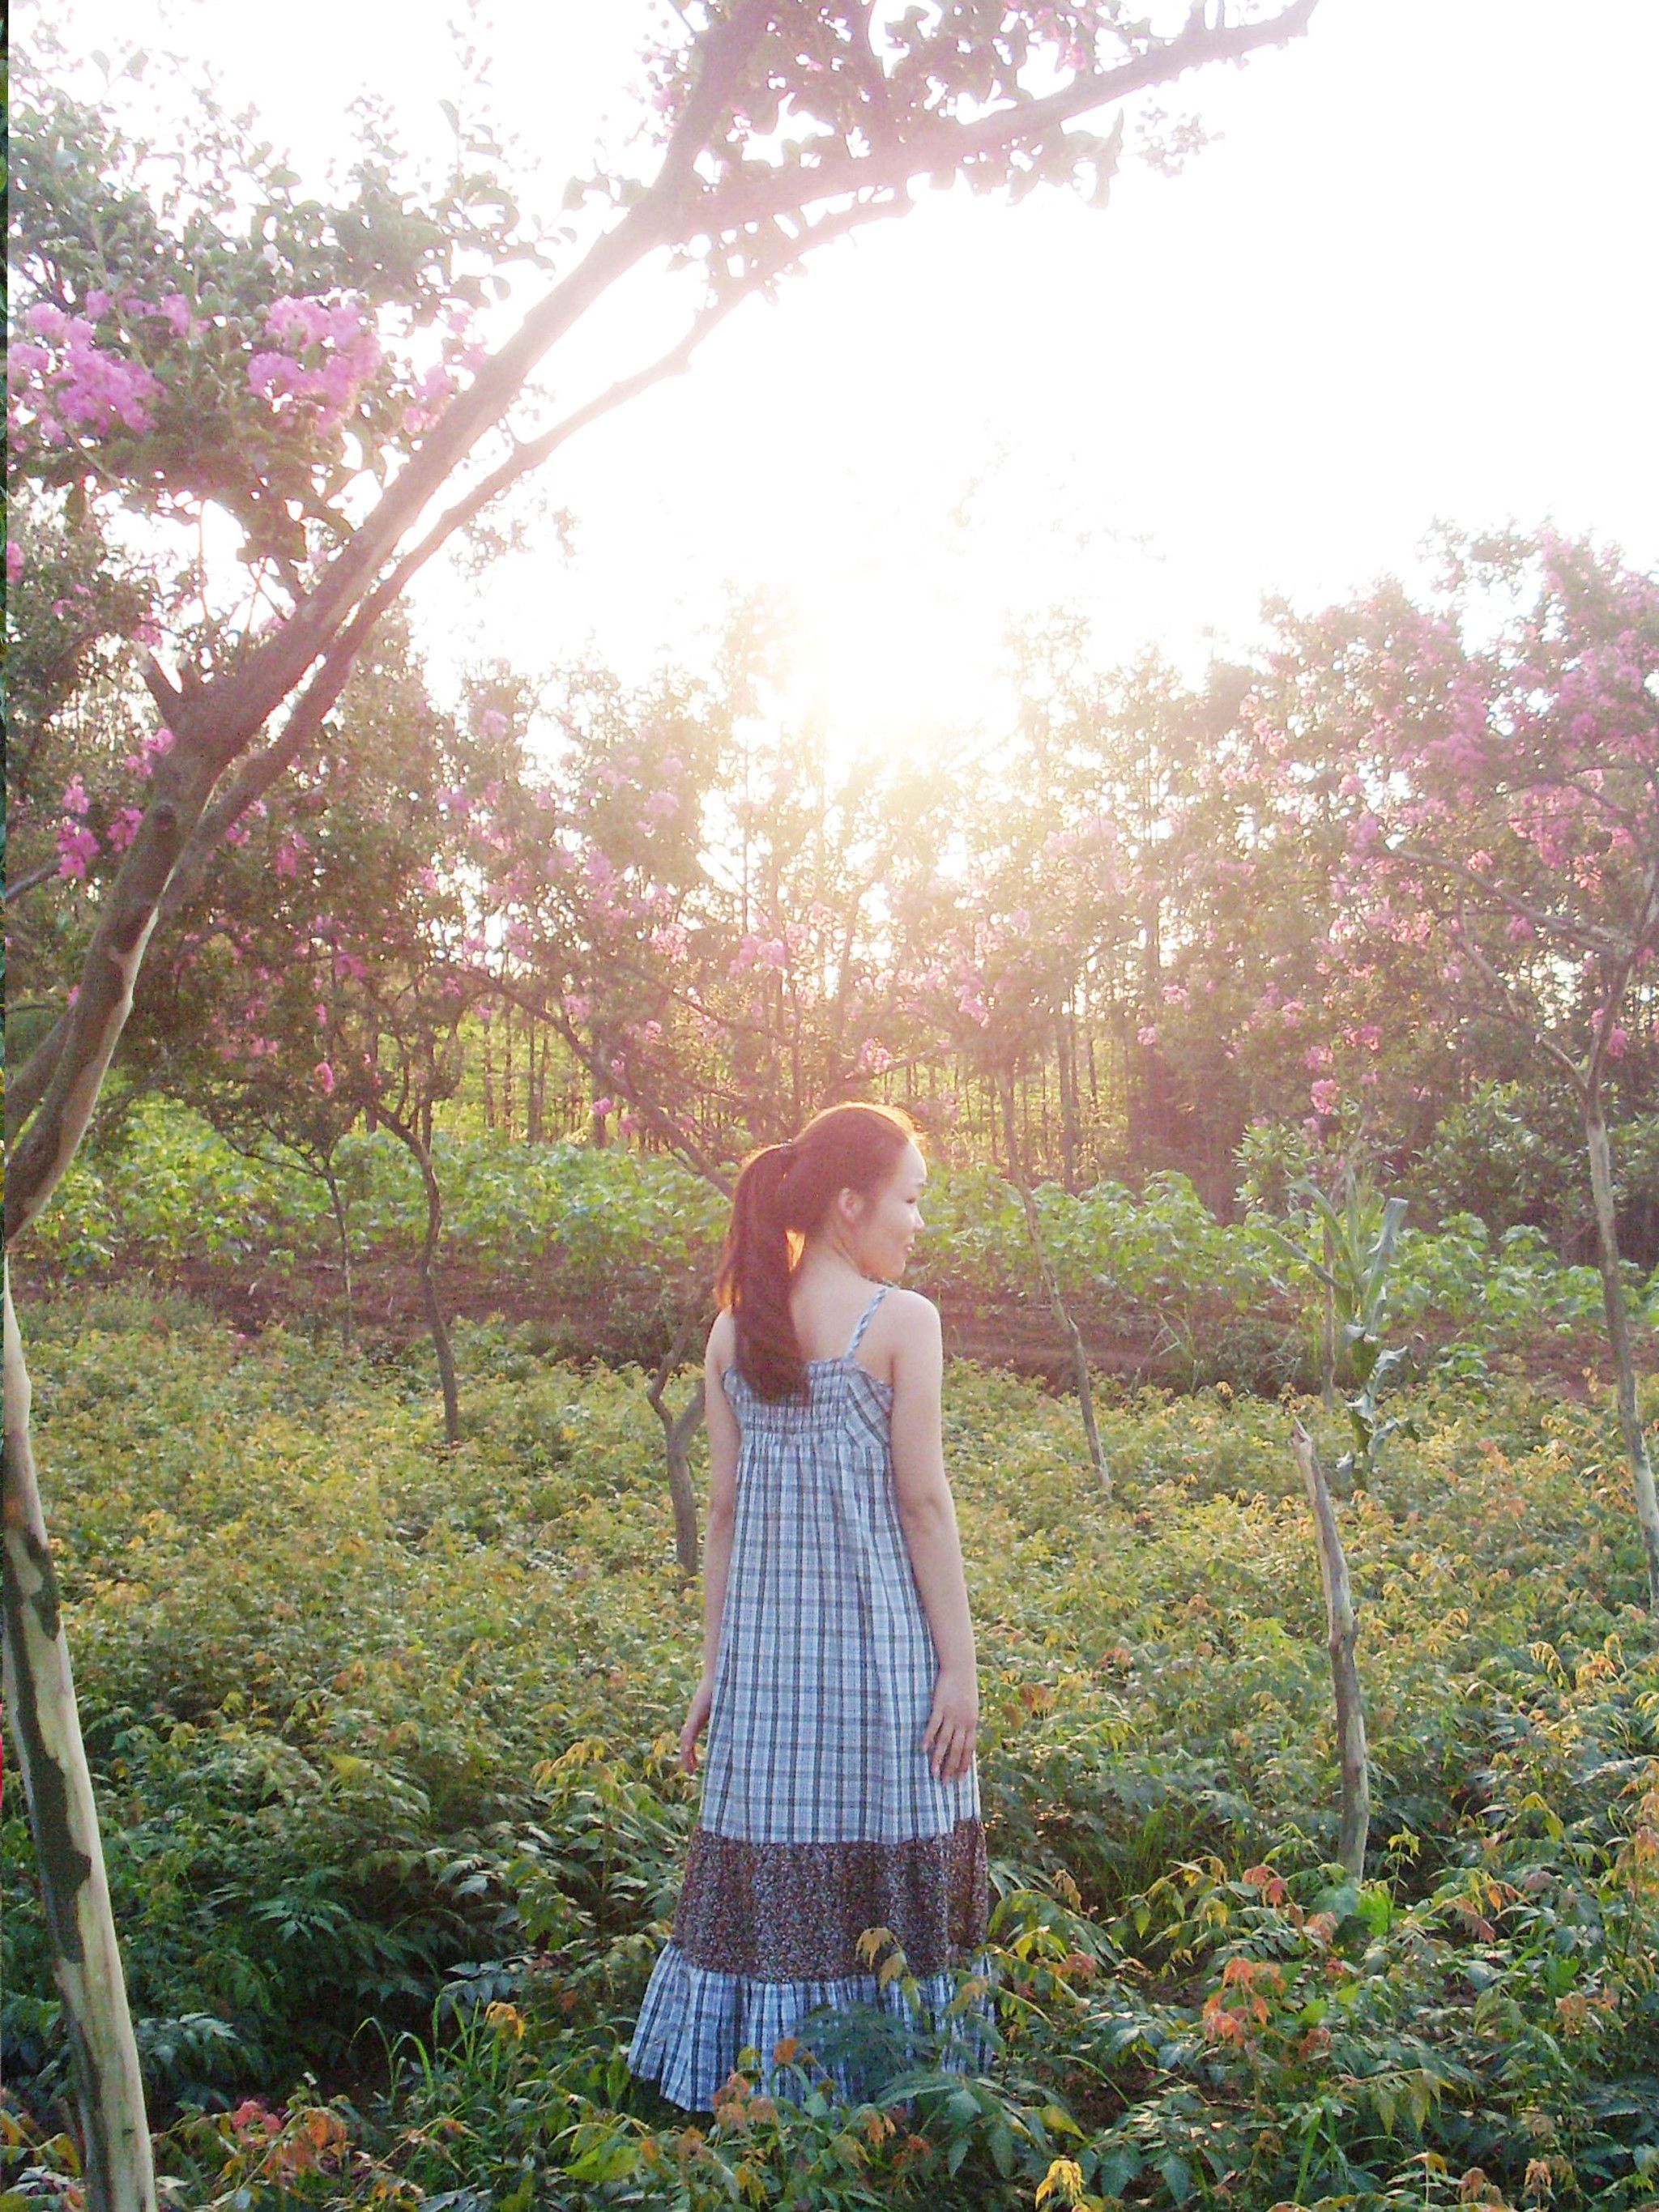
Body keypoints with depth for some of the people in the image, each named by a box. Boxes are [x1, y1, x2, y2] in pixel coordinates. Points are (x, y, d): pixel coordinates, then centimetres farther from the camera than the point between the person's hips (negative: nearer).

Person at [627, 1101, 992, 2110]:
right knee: (888, 1876, 5)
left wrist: (716, 1666, 13)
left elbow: (725, 1510, 8)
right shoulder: (901, 1320, -7)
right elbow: (925, 1503, -8)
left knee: (771, 1881, 11)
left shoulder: (735, 1330, 7)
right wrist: (960, 1664, -4)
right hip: (880, 1649, -4)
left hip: (764, 1657, 5)